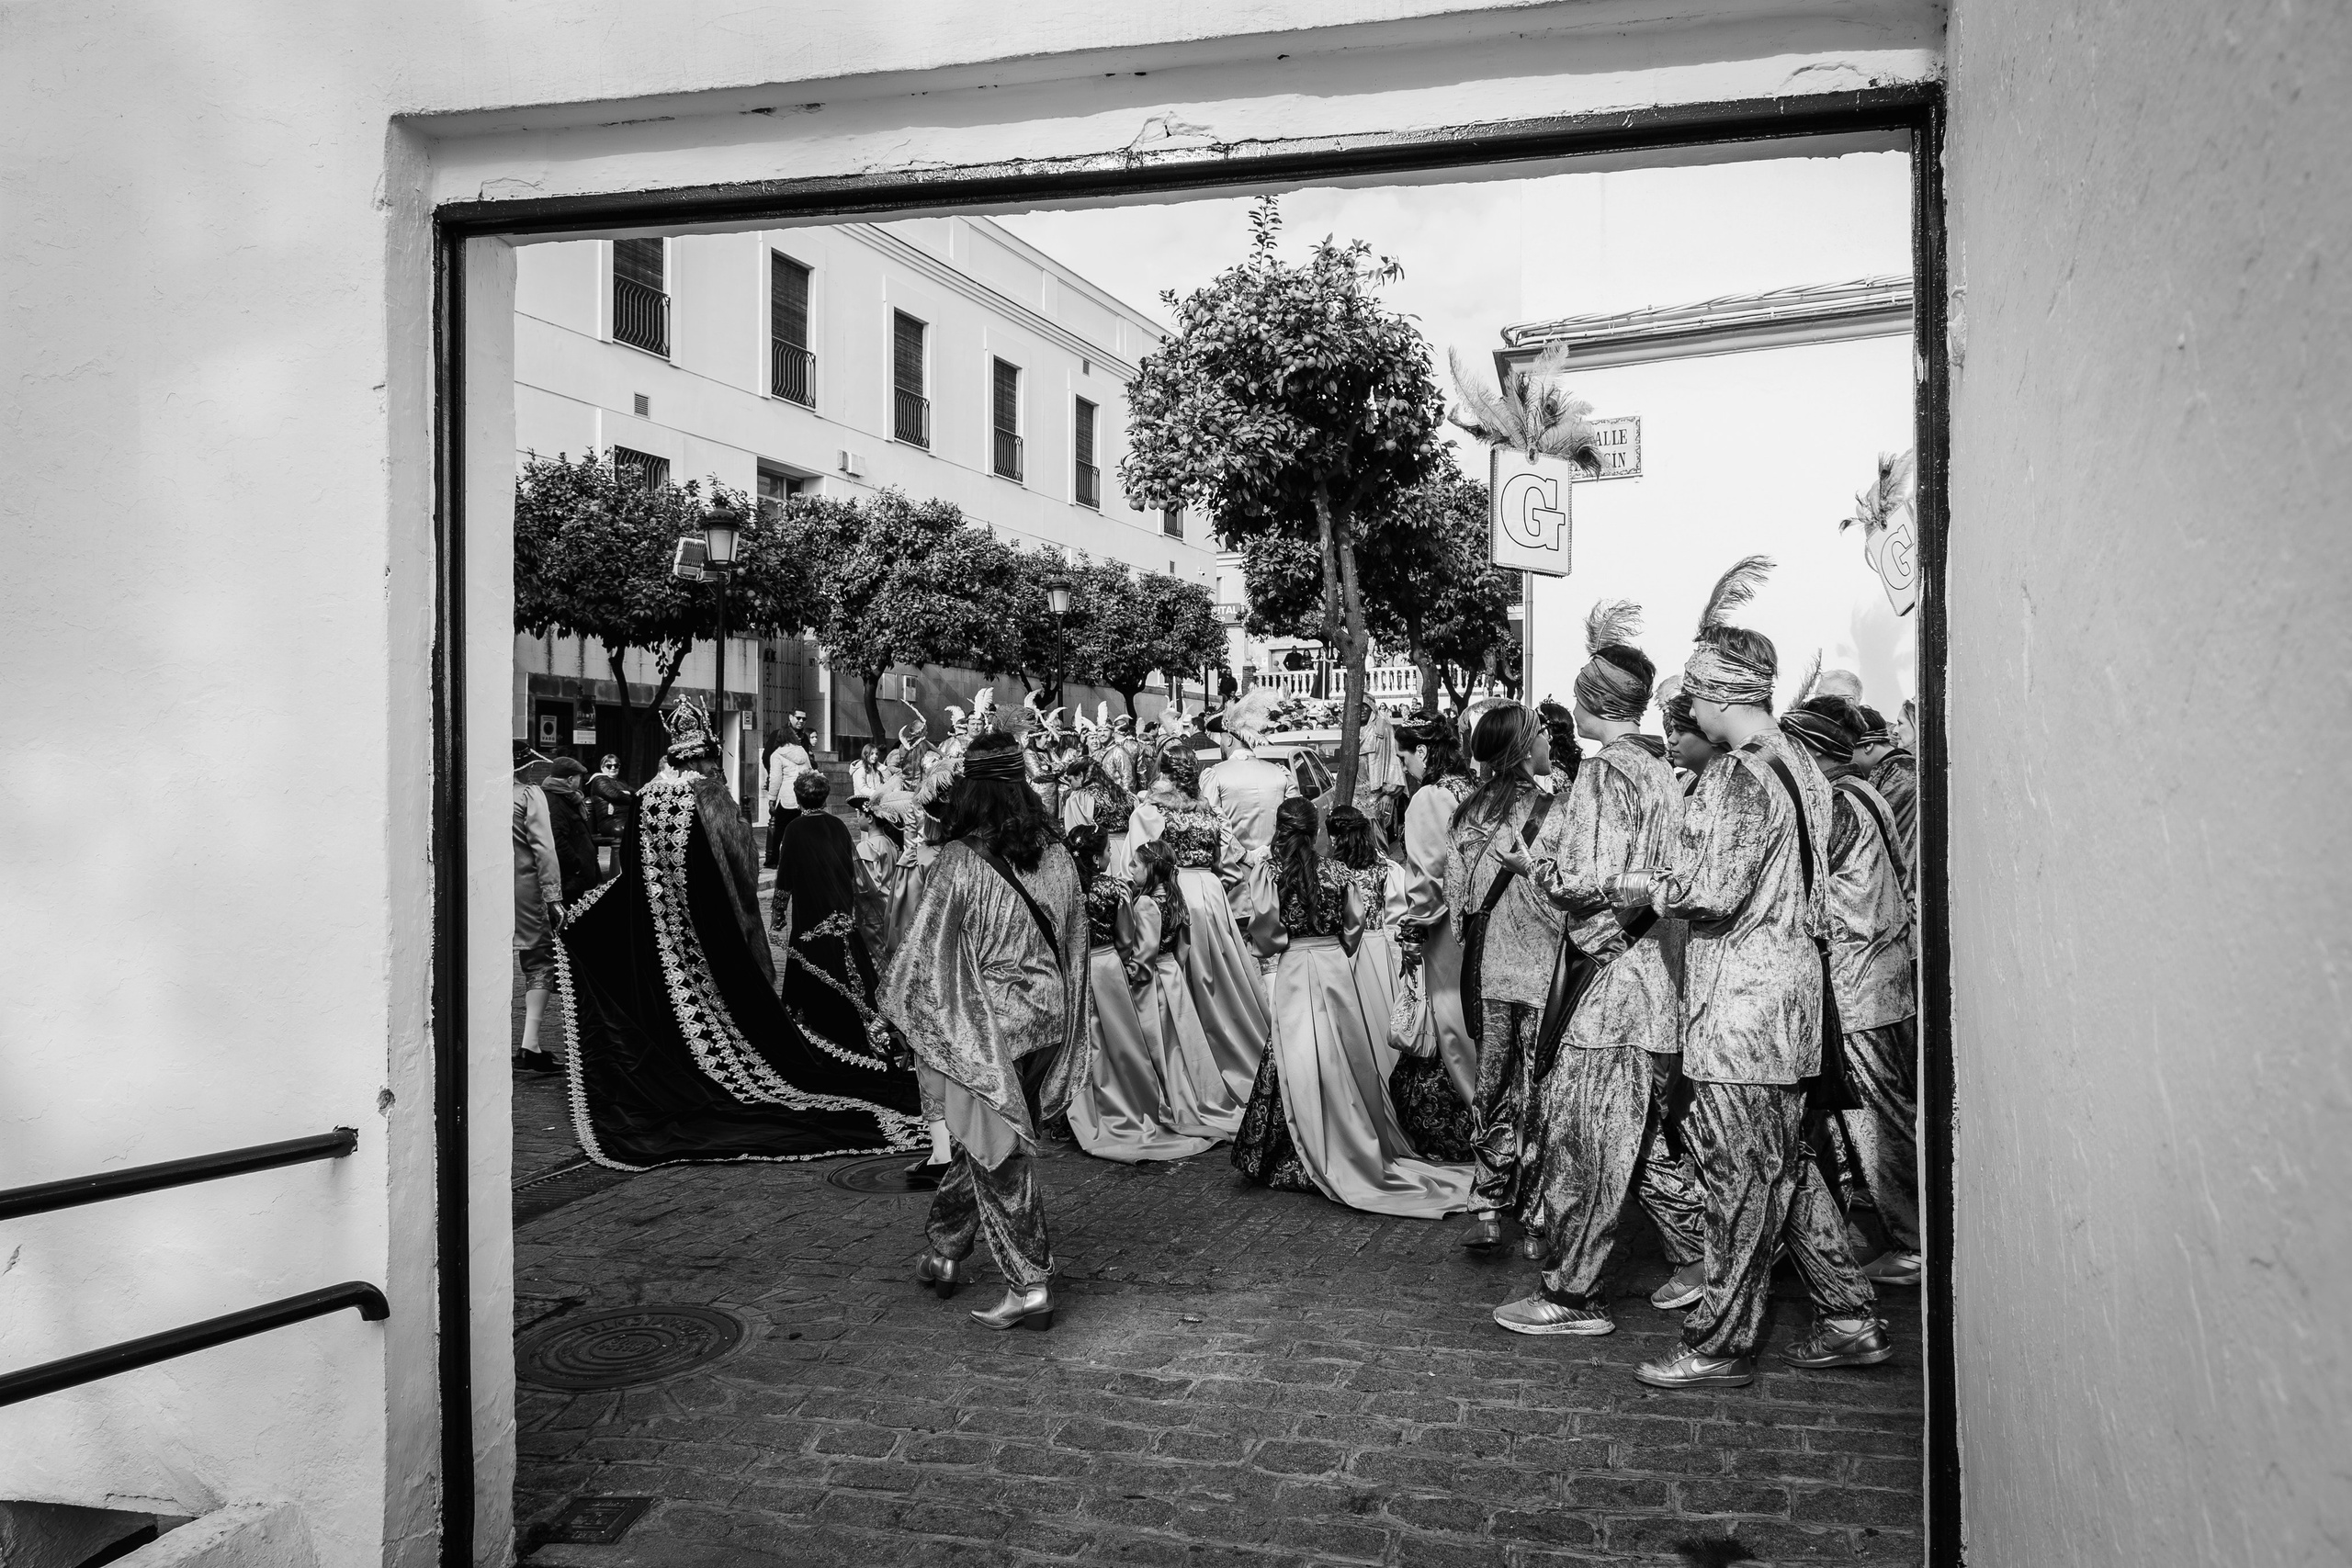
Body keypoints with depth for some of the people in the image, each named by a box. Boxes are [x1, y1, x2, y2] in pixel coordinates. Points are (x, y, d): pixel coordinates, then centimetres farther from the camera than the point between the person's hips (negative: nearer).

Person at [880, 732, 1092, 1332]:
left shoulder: (961, 861, -16)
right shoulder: (1056, 855, 0)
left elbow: (927, 950, -11)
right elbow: (1075, 944, 8)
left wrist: (896, 1002, 6)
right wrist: (1063, 1020, 18)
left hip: (986, 1027, -6)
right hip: (1047, 1021, 6)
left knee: (998, 1152, 4)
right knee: (983, 1144, 20)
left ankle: (1029, 1287, 7)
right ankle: (944, 1253, 34)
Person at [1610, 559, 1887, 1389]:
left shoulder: (1740, 774, -18)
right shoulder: (1796, 759, 11)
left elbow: (1714, 892, -21)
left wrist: (1642, 887, -4)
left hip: (1742, 994, -10)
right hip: (1786, 978, 10)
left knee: (1740, 1172, -1)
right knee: (1783, 1162, 18)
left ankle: (1721, 1344, 10)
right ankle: (1849, 1319, 25)